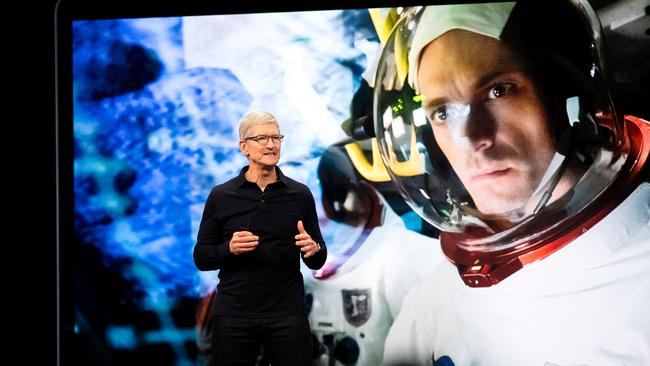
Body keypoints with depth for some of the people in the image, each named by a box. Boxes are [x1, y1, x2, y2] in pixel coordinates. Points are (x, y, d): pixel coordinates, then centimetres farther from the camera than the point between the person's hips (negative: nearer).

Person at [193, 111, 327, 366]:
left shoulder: (300, 194, 3)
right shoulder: (221, 196, 2)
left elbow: (317, 262, 7)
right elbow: (201, 258, 3)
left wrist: (314, 250, -15)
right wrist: (228, 249, -16)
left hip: (287, 314, 0)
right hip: (232, 315, 0)